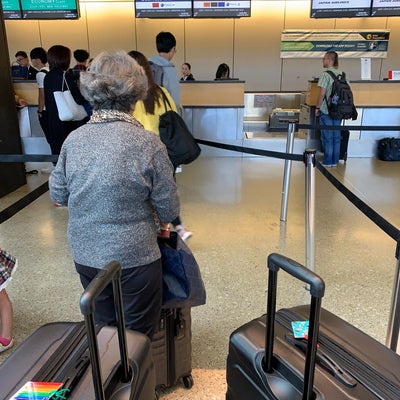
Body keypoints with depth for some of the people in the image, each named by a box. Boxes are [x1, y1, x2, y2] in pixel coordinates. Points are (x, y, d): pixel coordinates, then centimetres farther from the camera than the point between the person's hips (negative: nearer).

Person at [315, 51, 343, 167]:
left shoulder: (326, 74, -13)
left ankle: (327, 161, 8)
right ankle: (335, 161, 18)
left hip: (326, 110, -6)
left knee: (327, 137, 2)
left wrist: (317, 107, -7)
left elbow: (322, 93, -16)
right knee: (336, 136, 12)